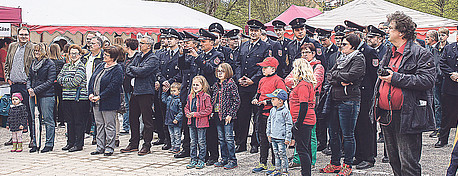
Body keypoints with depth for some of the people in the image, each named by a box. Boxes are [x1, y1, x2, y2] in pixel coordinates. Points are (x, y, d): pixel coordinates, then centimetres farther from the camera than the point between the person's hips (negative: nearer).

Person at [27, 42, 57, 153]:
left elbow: (50, 81, -11)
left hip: (46, 95, -6)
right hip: (33, 95, 7)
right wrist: (29, 88, -2)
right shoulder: (33, 63, 15)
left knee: (48, 120, -2)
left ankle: (49, 144, 3)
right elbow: (29, 78, 19)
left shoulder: (50, 64, -5)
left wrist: (36, 90, -14)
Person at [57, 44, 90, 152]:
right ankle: (70, 142, 20)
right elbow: (59, 78, 8)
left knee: (79, 122, -1)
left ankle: (79, 144, 4)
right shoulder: (66, 66, 16)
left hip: (78, 98, -6)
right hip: (67, 97, 7)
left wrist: (64, 82, -2)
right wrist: (69, 80, -8)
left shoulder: (81, 67, -5)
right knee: (69, 121, 12)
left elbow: (75, 82, -15)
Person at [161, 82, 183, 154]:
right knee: (171, 134, 16)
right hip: (169, 120, 8)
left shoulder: (179, 100, -16)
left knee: (177, 135, 1)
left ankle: (177, 148, 7)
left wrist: (177, 119, -23)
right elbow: (164, 100, 29)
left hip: (176, 122, -8)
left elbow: (181, 111, -19)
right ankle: (173, 146, 26)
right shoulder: (169, 98, 8)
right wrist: (164, 92, 23)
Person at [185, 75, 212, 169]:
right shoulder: (190, 96, 11)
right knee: (193, 142, 11)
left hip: (201, 123, -6)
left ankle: (201, 160, 10)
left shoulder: (205, 96, -10)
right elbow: (187, 107, 20)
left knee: (201, 142, 2)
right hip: (191, 123, 6)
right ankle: (193, 160, 19)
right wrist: (188, 113, -2)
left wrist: (196, 114, -17)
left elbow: (208, 109, -14)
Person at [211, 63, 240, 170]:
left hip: (227, 116, -7)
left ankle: (232, 161, 3)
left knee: (228, 138, -4)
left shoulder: (231, 84, -8)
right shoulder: (216, 85, 13)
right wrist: (212, 112, 9)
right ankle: (224, 159, 21)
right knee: (221, 138, 12)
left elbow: (237, 101, -11)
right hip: (218, 115, 7)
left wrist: (230, 114, -15)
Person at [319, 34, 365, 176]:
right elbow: (329, 76, 9)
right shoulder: (341, 58, 18)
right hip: (335, 100, 8)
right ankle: (335, 163, 22)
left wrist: (335, 74, -5)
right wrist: (341, 81, -9)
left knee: (348, 135, -1)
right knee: (333, 132, 11)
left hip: (349, 100, -8)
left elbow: (351, 76, -20)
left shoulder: (358, 59, -5)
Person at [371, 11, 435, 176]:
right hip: (386, 115, 8)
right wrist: (377, 109, 17)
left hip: (406, 117, -8)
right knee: (394, 160, 16)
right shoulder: (389, 54, 17)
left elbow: (427, 80, -20)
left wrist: (396, 78, -19)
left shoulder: (421, 53, -8)